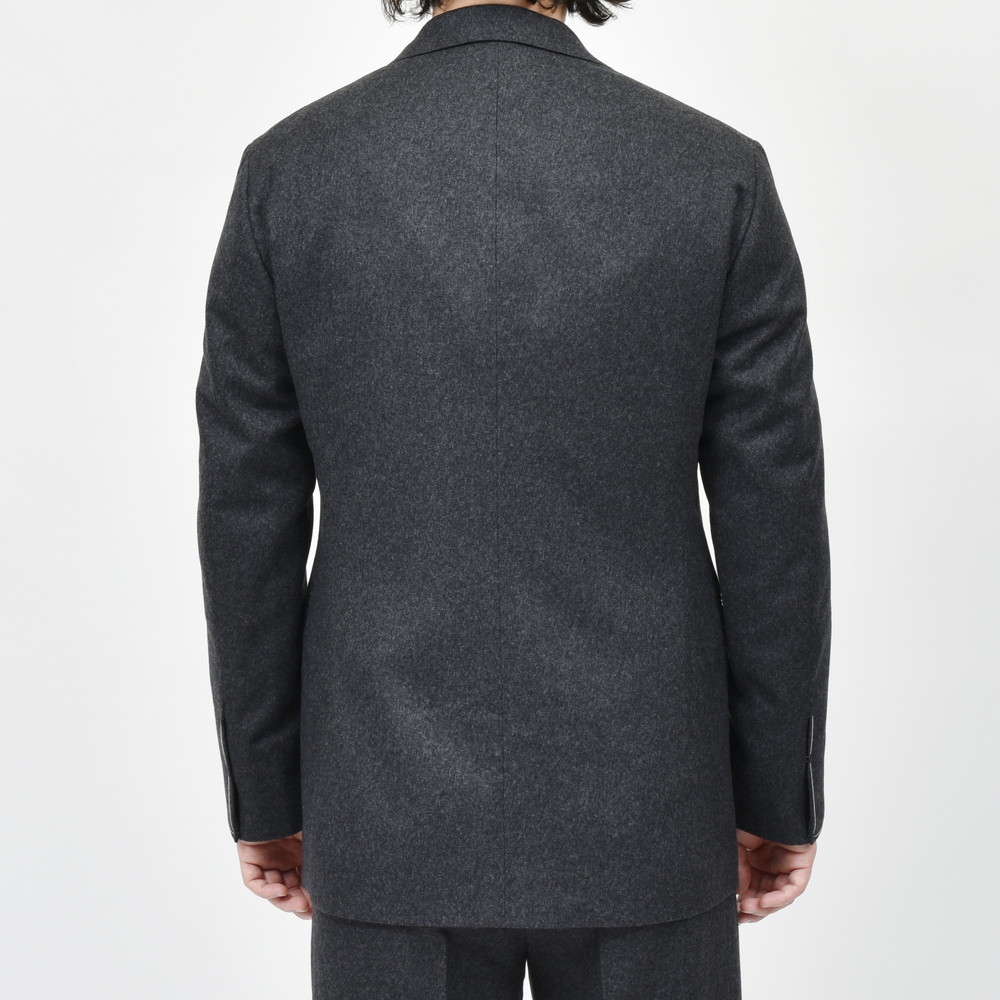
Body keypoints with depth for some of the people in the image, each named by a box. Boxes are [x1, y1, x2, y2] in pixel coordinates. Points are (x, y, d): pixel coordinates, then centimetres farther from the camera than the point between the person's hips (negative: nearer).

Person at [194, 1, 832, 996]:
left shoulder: (287, 171, -7)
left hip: (394, 810, 1)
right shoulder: (720, 175, -8)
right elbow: (773, 528, -6)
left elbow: (249, 525, -4)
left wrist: (267, 795, 9)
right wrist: (779, 798, 7)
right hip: (638, 809, 0)